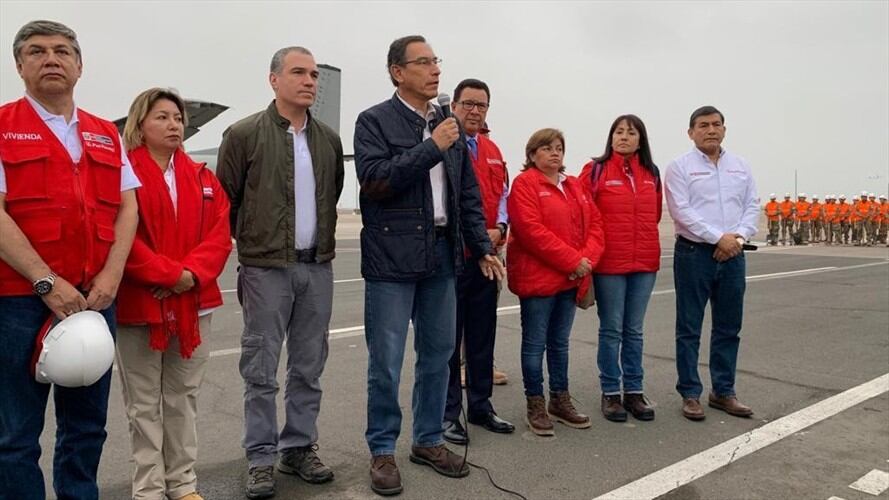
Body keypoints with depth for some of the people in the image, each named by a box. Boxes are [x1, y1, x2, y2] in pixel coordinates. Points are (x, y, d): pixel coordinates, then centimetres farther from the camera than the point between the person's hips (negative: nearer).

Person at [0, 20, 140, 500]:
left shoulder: (107, 135, 13)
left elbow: (127, 209, 8)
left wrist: (111, 275, -6)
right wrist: (47, 282, -15)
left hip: (95, 297, 4)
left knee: (86, 425, 14)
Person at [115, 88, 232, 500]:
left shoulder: (203, 178, 11)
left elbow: (219, 234, 3)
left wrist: (193, 273, -13)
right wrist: (171, 274, -18)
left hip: (194, 303, 4)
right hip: (139, 304, -4)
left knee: (184, 397, 13)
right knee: (144, 404, 6)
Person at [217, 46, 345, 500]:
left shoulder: (329, 140, 8)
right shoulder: (244, 135, -5)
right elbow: (224, 201, -1)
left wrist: (324, 239, 14)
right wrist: (249, 244, 2)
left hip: (318, 268, 4)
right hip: (266, 269, -4)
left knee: (309, 368, 12)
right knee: (261, 370, 4)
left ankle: (299, 448, 26)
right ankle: (261, 458, 17)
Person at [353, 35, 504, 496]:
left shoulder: (448, 125, 13)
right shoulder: (374, 121, -4)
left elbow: (469, 193, 15)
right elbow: (375, 180, -18)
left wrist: (482, 247, 11)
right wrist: (432, 147, -16)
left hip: (443, 254, 6)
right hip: (393, 257, -5)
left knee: (437, 355, 13)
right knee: (385, 363, 2)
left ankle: (428, 440, 29)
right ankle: (382, 450, 19)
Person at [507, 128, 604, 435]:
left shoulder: (575, 186, 16)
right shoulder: (525, 184, -7)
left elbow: (594, 224, 11)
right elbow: (532, 230, -18)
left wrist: (588, 259, -7)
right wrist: (573, 261, -18)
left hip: (571, 279, 7)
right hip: (537, 277, -7)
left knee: (560, 342, 15)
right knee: (535, 343, 2)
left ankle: (560, 401, 27)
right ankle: (536, 406, 13)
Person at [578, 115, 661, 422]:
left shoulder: (652, 173, 9)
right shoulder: (596, 169, -4)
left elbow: (656, 212, 18)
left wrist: (642, 240, 11)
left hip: (645, 261, 4)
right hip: (609, 262, -4)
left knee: (634, 330, 12)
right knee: (611, 330, 4)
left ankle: (633, 391, 22)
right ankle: (610, 393, 16)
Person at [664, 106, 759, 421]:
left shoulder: (740, 166, 13)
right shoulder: (680, 167, -3)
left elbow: (752, 206, 8)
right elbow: (682, 212, -13)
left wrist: (739, 236, -10)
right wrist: (719, 237, -17)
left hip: (733, 254, 5)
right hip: (694, 253, -5)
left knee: (729, 328, 11)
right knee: (689, 328, 2)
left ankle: (723, 391, 23)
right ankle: (690, 393, 12)